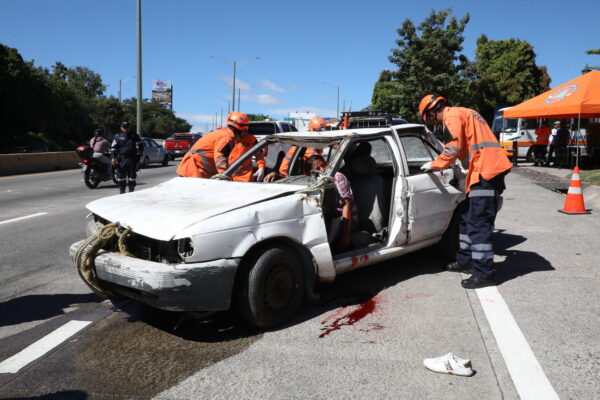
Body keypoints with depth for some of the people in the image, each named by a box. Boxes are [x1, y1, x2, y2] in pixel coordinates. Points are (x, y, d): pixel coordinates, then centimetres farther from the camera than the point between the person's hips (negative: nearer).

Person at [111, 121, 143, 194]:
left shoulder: (134, 136, 11)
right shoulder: (118, 137, 8)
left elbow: (140, 146, 16)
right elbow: (113, 148, 7)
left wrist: (138, 155, 7)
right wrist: (113, 157, -5)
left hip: (132, 159, 1)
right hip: (121, 159, -1)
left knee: (132, 175, 5)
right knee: (121, 175, 0)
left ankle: (131, 190, 16)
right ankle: (121, 191, 9)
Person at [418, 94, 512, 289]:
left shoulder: (452, 115, -5)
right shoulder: (464, 113, 25)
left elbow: (455, 146, -14)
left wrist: (435, 164, -2)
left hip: (485, 171, -10)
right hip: (488, 169, 10)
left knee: (478, 223, -10)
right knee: (467, 216, 17)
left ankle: (484, 273, -7)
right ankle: (465, 261, 26)